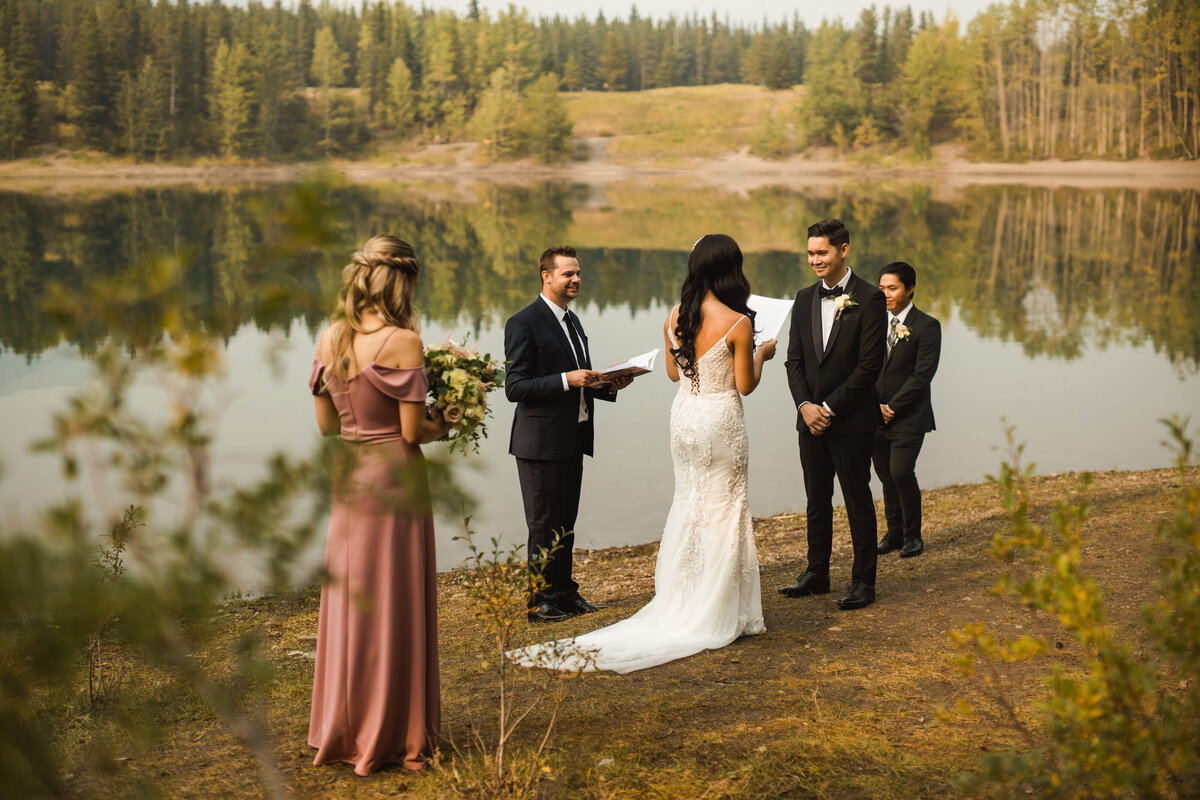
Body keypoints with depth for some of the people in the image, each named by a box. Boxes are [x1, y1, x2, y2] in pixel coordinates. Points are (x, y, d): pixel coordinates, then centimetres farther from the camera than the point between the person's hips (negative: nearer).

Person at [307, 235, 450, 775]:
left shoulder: (329, 340, 3)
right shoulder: (403, 341, -15)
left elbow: (326, 422, 8)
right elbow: (412, 430, -14)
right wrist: (441, 426, 5)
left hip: (348, 476, 6)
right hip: (394, 478, -6)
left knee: (349, 602, 14)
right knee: (395, 606, 3)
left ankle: (344, 730, 24)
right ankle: (391, 736, 12)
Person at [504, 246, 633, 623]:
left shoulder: (572, 320, 16)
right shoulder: (524, 323, -12)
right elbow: (515, 387, -17)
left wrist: (608, 385, 4)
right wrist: (567, 380, -25)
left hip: (573, 438, 8)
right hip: (542, 441, -8)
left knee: (565, 522, 14)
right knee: (544, 524, -1)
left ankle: (564, 593, 23)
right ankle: (540, 602, 8)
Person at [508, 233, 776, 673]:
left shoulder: (674, 317, -1)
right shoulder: (738, 324, -16)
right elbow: (745, 386, -10)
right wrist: (761, 354, 7)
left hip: (684, 415, 5)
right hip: (720, 419, -5)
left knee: (689, 501, 18)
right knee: (723, 508, 5)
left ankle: (680, 601, 24)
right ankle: (716, 611, 13)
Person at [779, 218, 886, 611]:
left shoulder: (869, 299, -9)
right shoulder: (804, 299, 9)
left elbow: (870, 365, -13)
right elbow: (794, 360, 9)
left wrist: (830, 408, -14)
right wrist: (805, 405, -7)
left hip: (851, 420, -5)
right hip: (811, 417, 5)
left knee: (858, 501, 3)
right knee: (817, 500, 13)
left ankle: (863, 580, 11)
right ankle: (816, 573, 23)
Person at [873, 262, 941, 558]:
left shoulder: (926, 327, -6)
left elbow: (922, 375, -12)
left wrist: (892, 407, -14)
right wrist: (874, 405, -5)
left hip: (908, 418, -5)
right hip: (876, 415, 5)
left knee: (901, 473, -12)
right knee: (886, 476, 8)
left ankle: (913, 535, 5)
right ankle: (894, 532, 21)